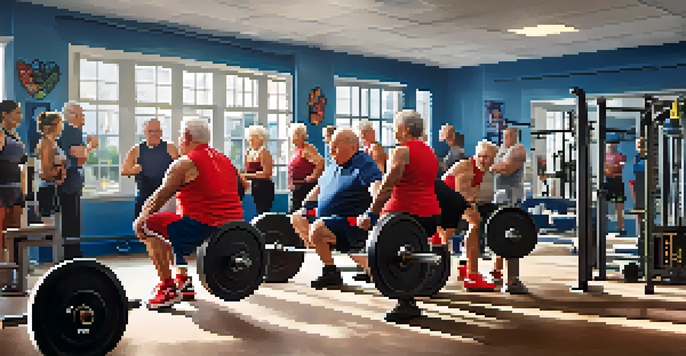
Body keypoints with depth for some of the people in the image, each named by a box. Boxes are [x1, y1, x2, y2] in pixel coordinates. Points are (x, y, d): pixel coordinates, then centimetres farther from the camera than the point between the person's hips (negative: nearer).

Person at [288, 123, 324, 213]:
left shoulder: (307, 149, -13)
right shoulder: (297, 150, 17)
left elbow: (320, 162, -26)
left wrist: (313, 176, -19)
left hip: (305, 187, -10)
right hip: (296, 188, 10)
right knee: (293, 211, 11)